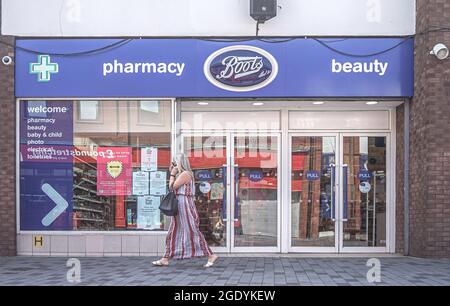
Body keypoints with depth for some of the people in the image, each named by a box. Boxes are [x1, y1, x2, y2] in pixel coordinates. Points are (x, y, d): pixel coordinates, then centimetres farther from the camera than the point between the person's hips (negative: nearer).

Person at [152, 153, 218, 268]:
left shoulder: (185, 174, -14)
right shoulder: (182, 174, 17)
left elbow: (172, 187, -14)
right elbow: (173, 187, 19)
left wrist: (172, 174, -3)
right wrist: (172, 173, 16)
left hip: (184, 205, -10)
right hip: (180, 206, 10)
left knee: (192, 232, -9)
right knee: (173, 233, 12)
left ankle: (211, 255, -6)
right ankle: (165, 259, 17)